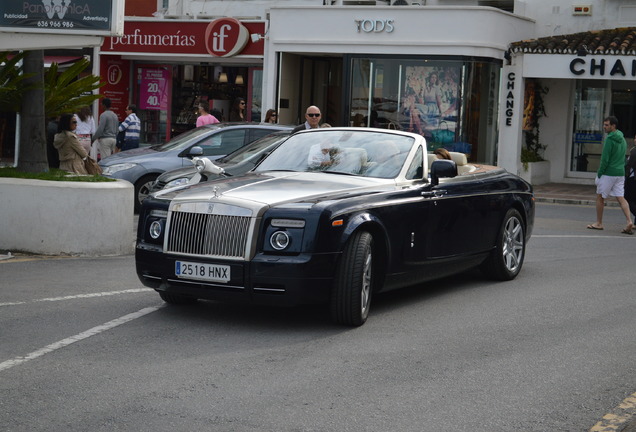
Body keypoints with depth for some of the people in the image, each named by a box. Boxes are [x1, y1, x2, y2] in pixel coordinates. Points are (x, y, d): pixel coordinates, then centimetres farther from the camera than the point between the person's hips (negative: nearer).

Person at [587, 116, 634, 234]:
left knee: (600, 197, 6)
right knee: (621, 198, 3)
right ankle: (629, 221, -13)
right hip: (620, 173, 8)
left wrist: (599, 174, -9)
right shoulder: (622, 140, 13)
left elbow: (605, 159, -16)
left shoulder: (610, 140, -14)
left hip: (608, 173, -7)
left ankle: (599, 223, 12)